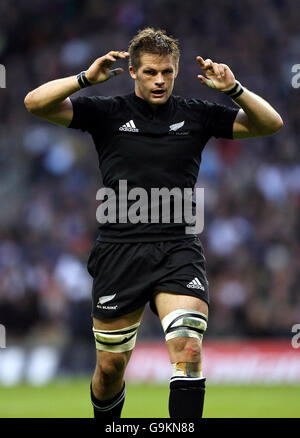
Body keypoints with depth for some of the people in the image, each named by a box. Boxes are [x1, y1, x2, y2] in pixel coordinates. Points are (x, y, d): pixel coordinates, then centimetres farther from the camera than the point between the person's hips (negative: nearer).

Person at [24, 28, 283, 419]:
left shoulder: (196, 115, 7)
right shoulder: (107, 113, 4)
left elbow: (271, 123, 6)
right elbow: (36, 103, -3)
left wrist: (233, 89, -10)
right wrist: (87, 78, -15)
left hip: (178, 251, 0)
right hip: (119, 252, 0)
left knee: (188, 350, -20)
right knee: (110, 367, 7)